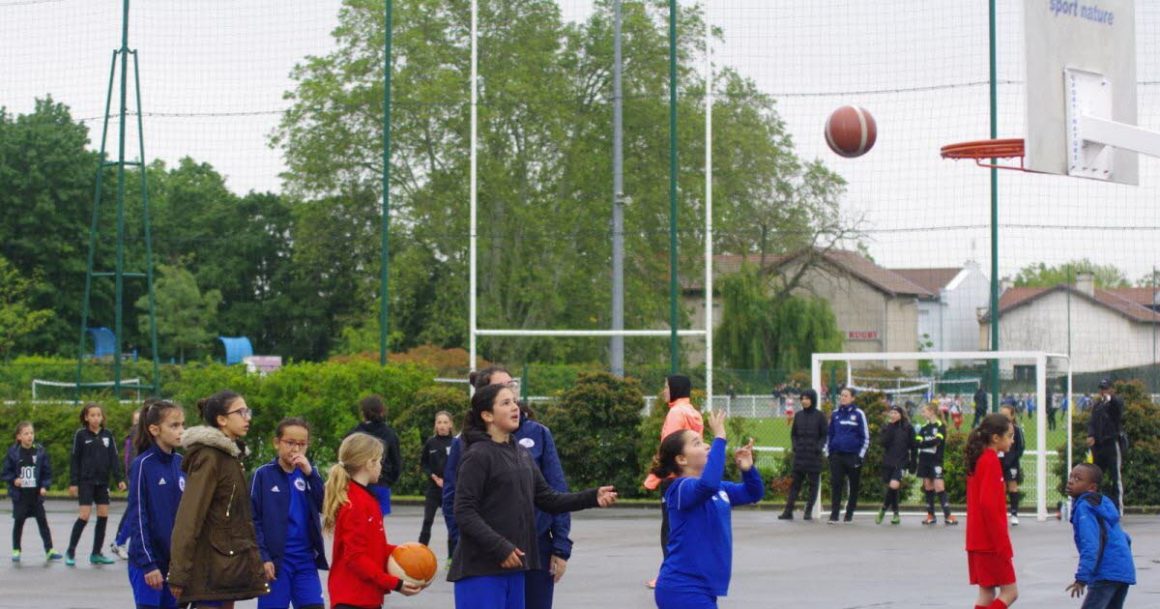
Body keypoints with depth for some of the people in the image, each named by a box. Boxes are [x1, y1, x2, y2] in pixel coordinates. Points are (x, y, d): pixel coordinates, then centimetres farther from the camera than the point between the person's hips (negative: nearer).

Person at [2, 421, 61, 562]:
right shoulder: (13, 452, -5)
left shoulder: (40, 451, -2)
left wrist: (45, 486, -8)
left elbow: (47, 472, 4)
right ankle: (16, 550, 16)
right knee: (19, 522, 4)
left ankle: (49, 550, 5)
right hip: (20, 495, -1)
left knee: (42, 521, 1)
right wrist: (13, 480, -17)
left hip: (36, 494, 1)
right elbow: (5, 473, 1)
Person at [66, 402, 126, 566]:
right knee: (84, 515, -10)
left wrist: (119, 479, -2)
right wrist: (73, 483, -5)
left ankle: (96, 554, 12)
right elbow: (75, 459, -2)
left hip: (102, 482, 4)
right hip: (85, 481, -4)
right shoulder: (80, 435, -3)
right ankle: (70, 552, 2)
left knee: (103, 515, 3)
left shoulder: (108, 435, 6)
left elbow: (114, 458, 7)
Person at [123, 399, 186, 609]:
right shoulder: (143, 464, -10)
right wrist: (148, 563, -14)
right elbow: (137, 517, -11)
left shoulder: (181, 464, 6)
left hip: (176, 561, 5)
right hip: (148, 561, -5)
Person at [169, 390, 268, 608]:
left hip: (228, 563, 9)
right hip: (211, 567, -9)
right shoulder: (208, 457, -13)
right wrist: (179, 573, -22)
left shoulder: (231, 455, 15)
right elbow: (189, 516, -18)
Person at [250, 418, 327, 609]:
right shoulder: (263, 475, -3)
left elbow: (324, 506, -3)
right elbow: (253, 520, -5)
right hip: (275, 560, -4)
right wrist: (262, 557, -12)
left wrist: (310, 473, -13)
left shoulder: (308, 473, 10)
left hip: (306, 560, 4)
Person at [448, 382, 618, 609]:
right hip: (480, 571, -8)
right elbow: (464, 513, -15)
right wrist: (500, 547, -22)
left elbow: (548, 499, 14)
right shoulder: (478, 456, -10)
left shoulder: (522, 454, 15)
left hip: (513, 568, 8)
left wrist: (592, 497, 2)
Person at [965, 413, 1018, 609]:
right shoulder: (991, 461, -15)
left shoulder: (979, 459, 13)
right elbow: (988, 504, -22)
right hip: (991, 542, -9)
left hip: (978, 541, 9)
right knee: (1009, 592, -3)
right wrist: (1003, 543, -19)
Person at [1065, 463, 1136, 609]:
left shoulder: (1084, 507, -11)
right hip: (1125, 571, 10)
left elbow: (1090, 544, -22)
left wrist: (1082, 577, -26)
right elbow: (1124, 538, 23)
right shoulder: (1103, 503, 17)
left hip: (1107, 574, -10)